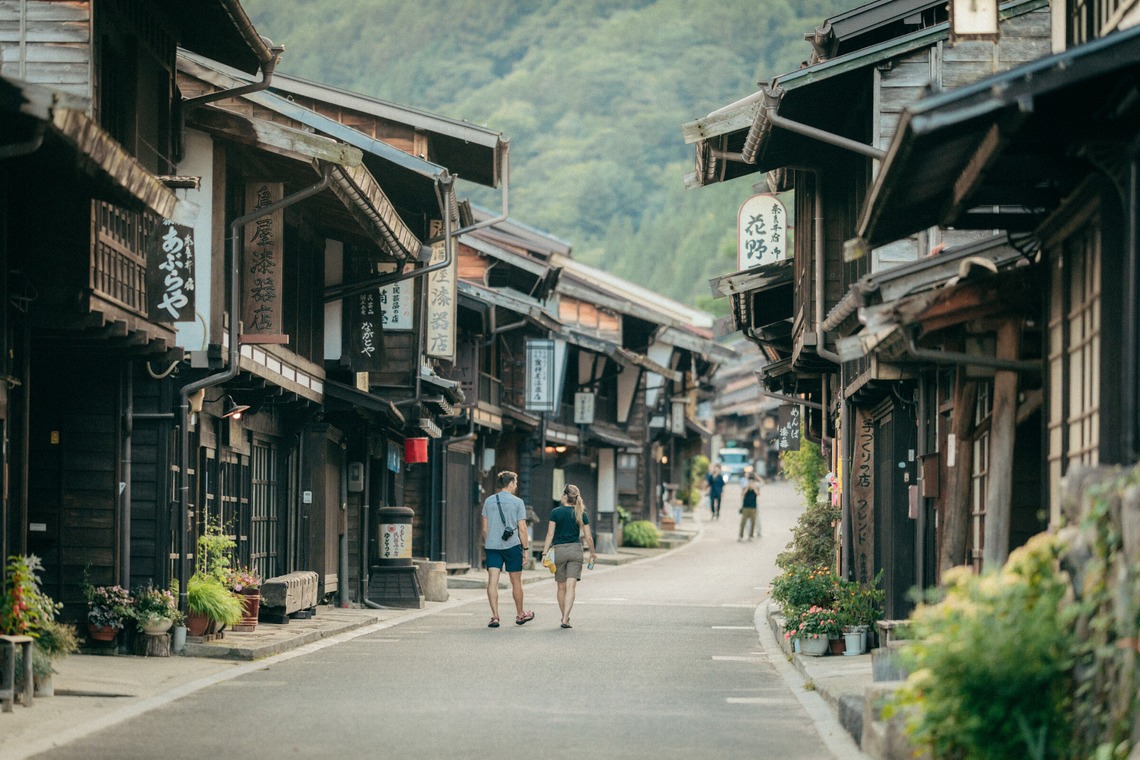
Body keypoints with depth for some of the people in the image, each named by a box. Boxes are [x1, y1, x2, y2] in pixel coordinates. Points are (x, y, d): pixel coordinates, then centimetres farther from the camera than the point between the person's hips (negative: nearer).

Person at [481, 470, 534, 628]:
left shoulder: (489, 501, 8)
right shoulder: (517, 502, -3)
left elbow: (485, 528, 11)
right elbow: (522, 529, -5)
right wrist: (526, 548, 1)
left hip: (492, 545, 2)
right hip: (512, 545, -2)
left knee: (492, 581, -3)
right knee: (516, 582, 11)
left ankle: (495, 616, -13)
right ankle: (520, 615, 24)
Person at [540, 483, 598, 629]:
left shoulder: (556, 512, -4)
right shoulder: (581, 514, 2)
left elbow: (550, 534, -7)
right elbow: (588, 536, 3)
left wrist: (545, 552, -5)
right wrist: (592, 553, 17)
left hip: (559, 550, -1)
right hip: (576, 550, 1)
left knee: (561, 587, 14)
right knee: (571, 587, -5)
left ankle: (564, 617, 23)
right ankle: (565, 619, -17)